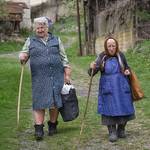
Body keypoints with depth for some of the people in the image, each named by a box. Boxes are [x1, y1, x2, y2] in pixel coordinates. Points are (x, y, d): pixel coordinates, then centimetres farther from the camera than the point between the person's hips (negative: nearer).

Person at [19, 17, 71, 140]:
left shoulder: (56, 40, 11)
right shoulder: (30, 41, 11)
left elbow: (64, 58, 11)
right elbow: (23, 54, 9)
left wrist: (67, 74, 4)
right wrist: (22, 57, -16)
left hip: (56, 76, 1)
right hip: (39, 78, -1)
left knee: (55, 102, 5)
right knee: (39, 102, -5)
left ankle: (53, 125, 20)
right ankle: (39, 129, -1)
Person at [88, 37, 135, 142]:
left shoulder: (121, 56, 1)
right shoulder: (102, 57, -3)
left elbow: (127, 67, 18)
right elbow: (92, 73, -5)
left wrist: (127, 71, -5)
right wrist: (92, 68, -27)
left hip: (121, 87, 2)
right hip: (108, 88, -2)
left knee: (123, 108, 4)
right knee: (109, 109, -5)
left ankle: (121, 129, 22)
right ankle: (112, 132, 2)